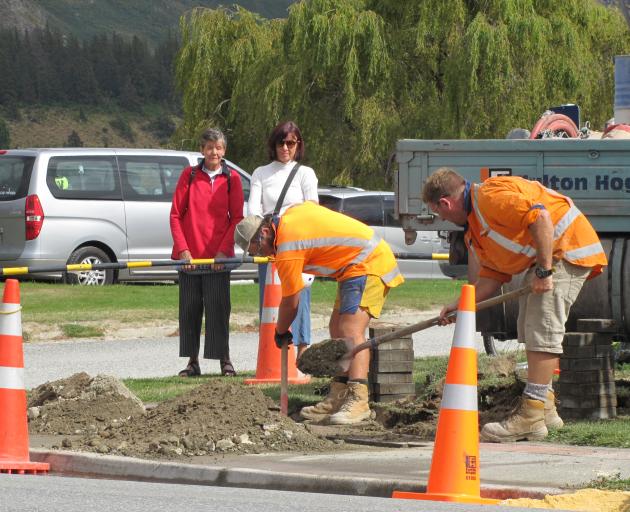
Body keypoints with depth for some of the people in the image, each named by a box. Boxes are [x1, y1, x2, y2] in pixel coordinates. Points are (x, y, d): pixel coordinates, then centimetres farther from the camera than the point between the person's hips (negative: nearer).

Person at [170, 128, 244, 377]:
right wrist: (182, 249, -6)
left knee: (218, 309, -4)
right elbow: (176, 214, 4)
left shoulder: (232, 178, 3)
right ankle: (192, 362, 11)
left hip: (218, 257, -1)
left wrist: (223, 250, -9)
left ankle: (225, 360, 2)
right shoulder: (189, 175, 4)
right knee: (190, 310, 5)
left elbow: (237, 218, 1)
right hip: (189, 255, 1)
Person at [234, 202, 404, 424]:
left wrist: (281, 332, 9)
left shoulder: (287, 250, -18)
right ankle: (338, 398, 10)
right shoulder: (291, 214, 6)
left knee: (350, 331, -21)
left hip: (369, 263, -11)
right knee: (337, 329, 9)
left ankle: (359, 401, -30)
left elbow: (290, 303, -9)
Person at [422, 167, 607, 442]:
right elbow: (492, 276, 15)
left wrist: (544, 270, -29)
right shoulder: (474, 228, 14)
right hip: (541, 258, 11)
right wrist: (460, 305, 5)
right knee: (529, 329, 16)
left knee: (541, 329, -14)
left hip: (567, 247, -11)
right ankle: (544, 407, 24)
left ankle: (531, 417, -15)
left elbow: (541, 218, -31)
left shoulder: (491, 196, -20)